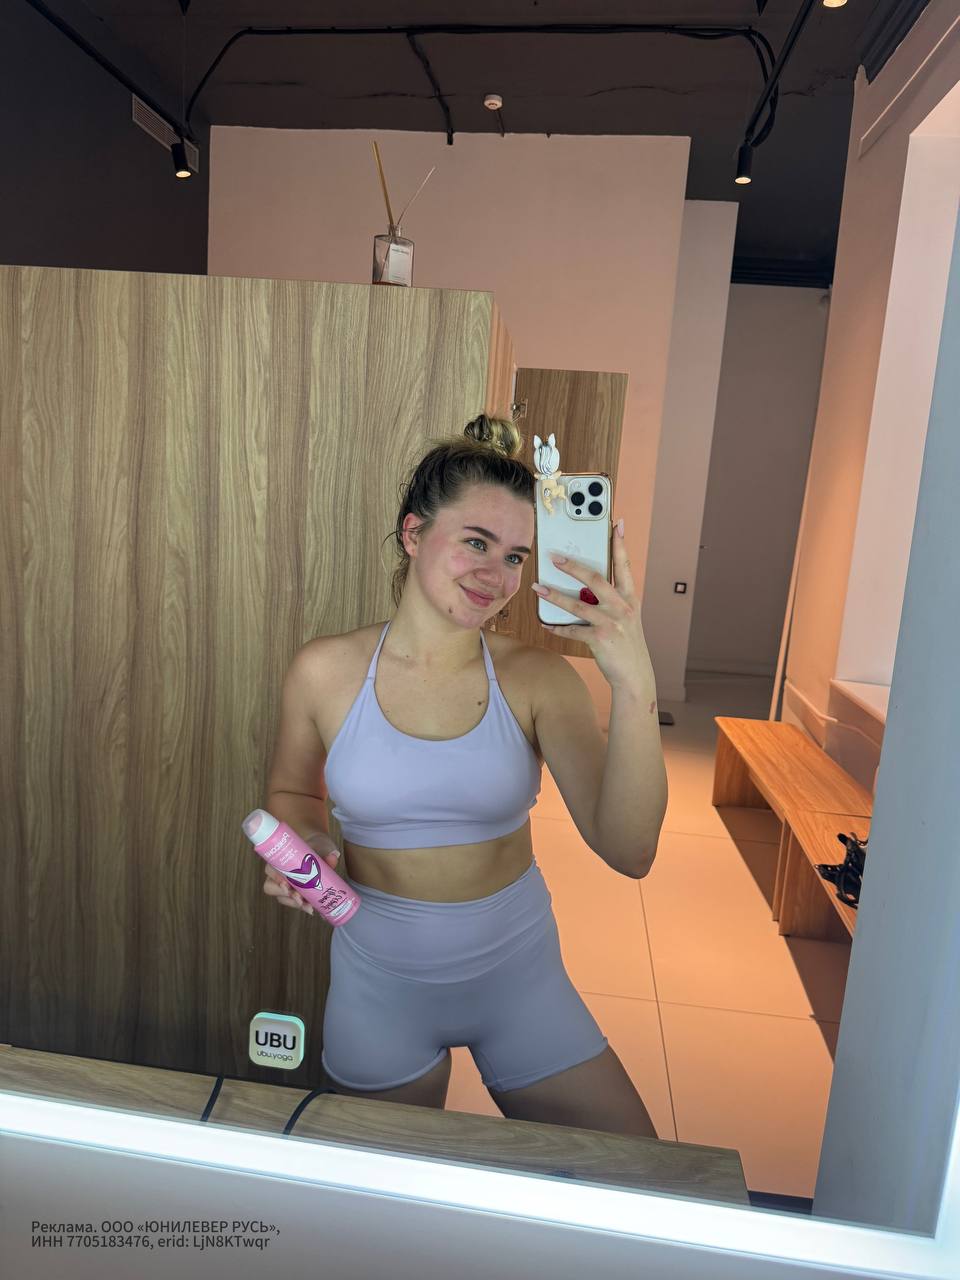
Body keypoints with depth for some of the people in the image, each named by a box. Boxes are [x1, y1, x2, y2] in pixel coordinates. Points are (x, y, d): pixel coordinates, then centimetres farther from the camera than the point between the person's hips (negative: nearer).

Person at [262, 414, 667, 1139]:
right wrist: (302, 844, -15)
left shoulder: (538, 680, -14)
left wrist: (635, 686, -37)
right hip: (379, 983, 1)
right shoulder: (325, 672, -12)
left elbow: (629, 851, -25)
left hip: (516, 976, 0)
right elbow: (294, 793, 7)